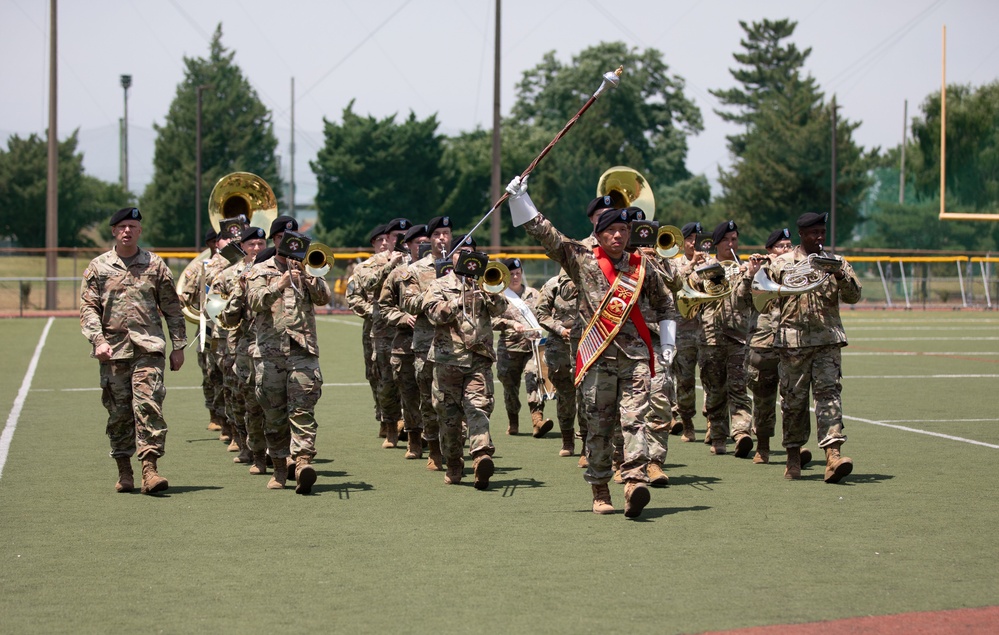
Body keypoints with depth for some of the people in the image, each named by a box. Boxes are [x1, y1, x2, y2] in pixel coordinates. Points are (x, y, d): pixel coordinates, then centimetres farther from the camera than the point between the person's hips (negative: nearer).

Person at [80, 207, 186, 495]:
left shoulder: (155, 265, 8)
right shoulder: (97, 267, 9)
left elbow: (172, 308, 11)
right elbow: (88, 308, 5)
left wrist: (178, 346, 7)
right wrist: (98, 340, -9)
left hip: (149, 348, -1)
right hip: (113, 350, 1)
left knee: (148, 404, -14)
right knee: (118, 412, 5)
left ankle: (149, 469, -16)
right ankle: (124, 473, 15)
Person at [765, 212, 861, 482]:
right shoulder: (782, 263, 9)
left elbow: (853, 296, 3)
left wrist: (841, 277, -16)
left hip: (828, 339, 0)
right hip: (793, 339, 0)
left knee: (829, 392, -12)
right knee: (793, 398, 3)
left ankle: (833, 453, -21)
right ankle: (793, 455, 15)